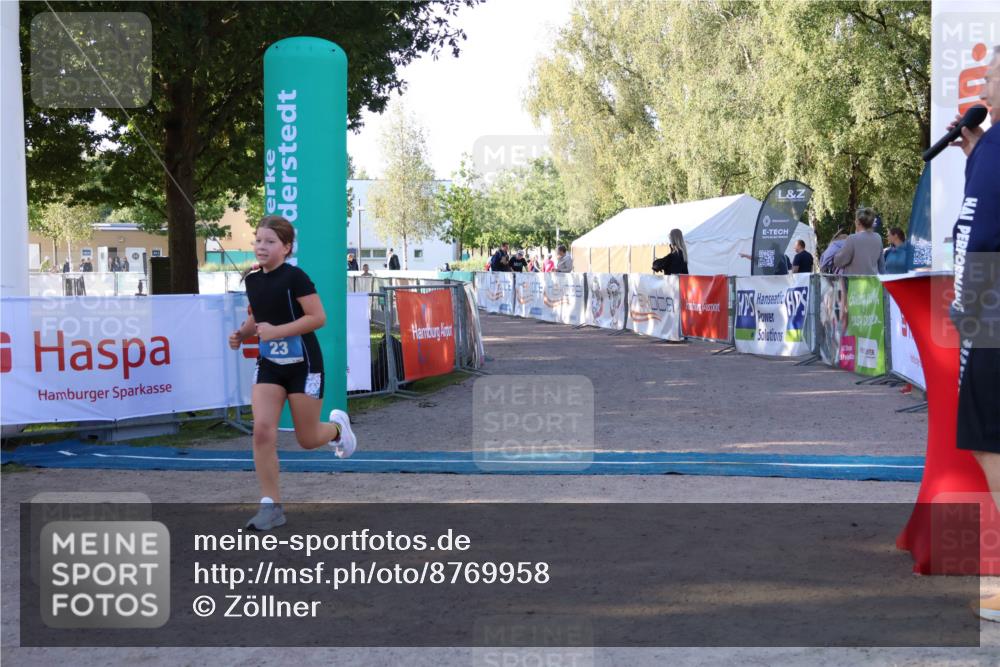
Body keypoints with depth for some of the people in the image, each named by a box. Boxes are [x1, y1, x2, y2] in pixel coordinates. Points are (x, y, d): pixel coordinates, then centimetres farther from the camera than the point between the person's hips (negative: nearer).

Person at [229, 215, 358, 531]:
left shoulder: (294, 277, -15)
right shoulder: (252, 279, 4)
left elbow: (318, 317, -19)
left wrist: (277, 331, -25)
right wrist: (242, 333, 0)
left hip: (303, 364, -5)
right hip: (269, 364, 5)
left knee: (307, 440, 5)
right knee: (262, 430, -12)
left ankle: (337, 426, 41)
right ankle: (271, 505, -5)